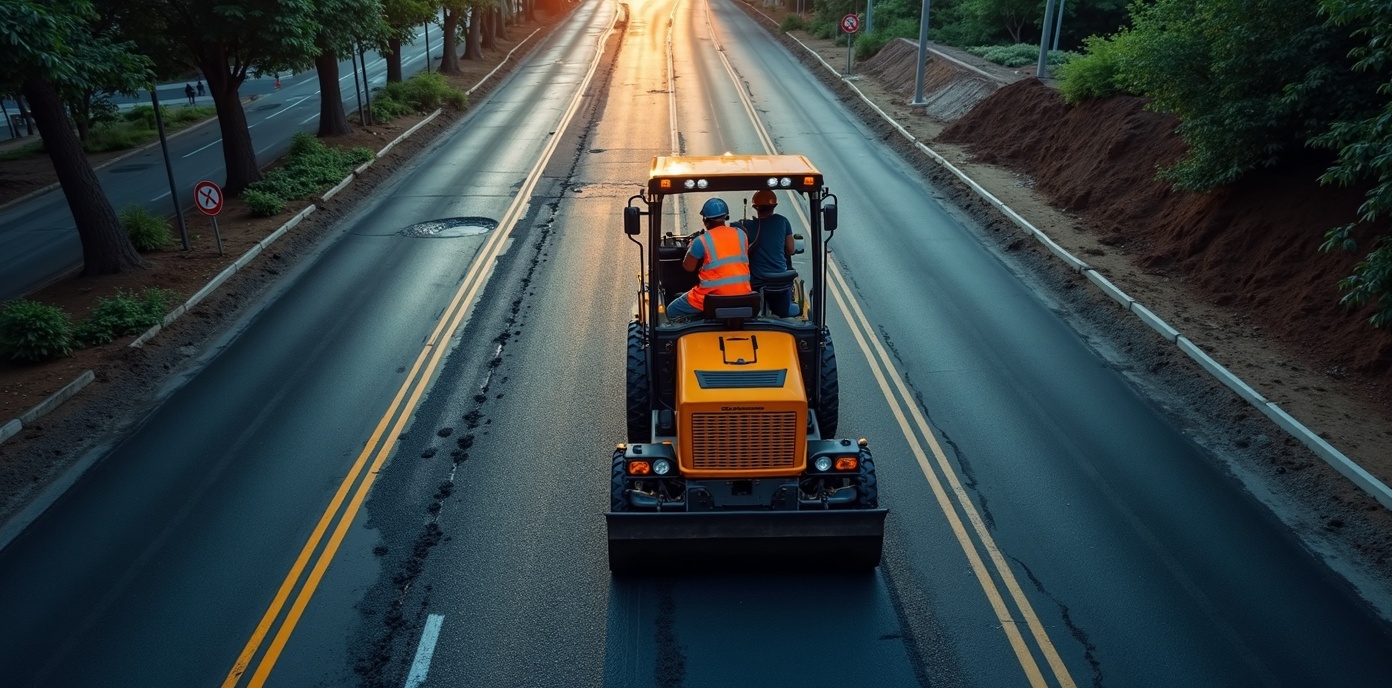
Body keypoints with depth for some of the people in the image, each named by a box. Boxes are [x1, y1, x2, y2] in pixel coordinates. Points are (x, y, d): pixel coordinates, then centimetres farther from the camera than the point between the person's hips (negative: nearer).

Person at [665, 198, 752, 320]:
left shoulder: (701, 241, -9)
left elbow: (688, 267, 5)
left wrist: (690, 247, 23)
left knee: (672, 310, 15)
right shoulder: (741, 234, 5)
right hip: (742, 295, 5)